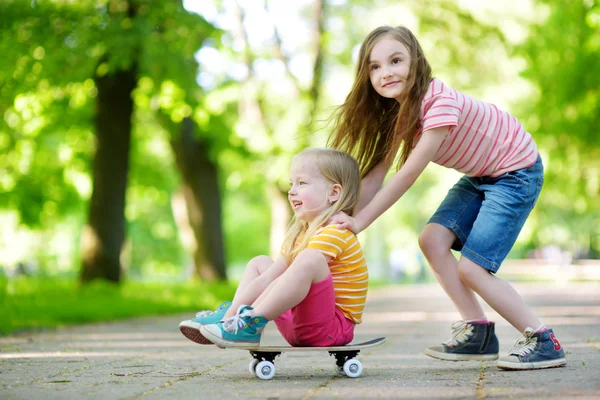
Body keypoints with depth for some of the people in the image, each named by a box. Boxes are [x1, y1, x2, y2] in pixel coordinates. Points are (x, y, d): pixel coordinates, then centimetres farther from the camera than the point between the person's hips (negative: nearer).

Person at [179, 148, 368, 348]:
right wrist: (235, 308, -6)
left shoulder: (335, 232, -14)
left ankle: (251, 324, -30)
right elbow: (268, 279, 8)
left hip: (331, 328, -9)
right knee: (259, 263, 18)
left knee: (308, 260, -34)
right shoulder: (299, 233, 17)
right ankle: (228, 317, -4)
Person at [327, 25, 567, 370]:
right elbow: (377, 173, -7)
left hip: (517, 171, -8)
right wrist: (342, 216, -20)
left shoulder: (441, 101, -30)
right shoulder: (398, 112, -3)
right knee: (432, 240, -6)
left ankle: (544, 342, -2)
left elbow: (409, 174, -31)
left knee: (470, 268, -13)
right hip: (480, 175, 8)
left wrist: (361, 221, -29)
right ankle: (477, 332, 6)